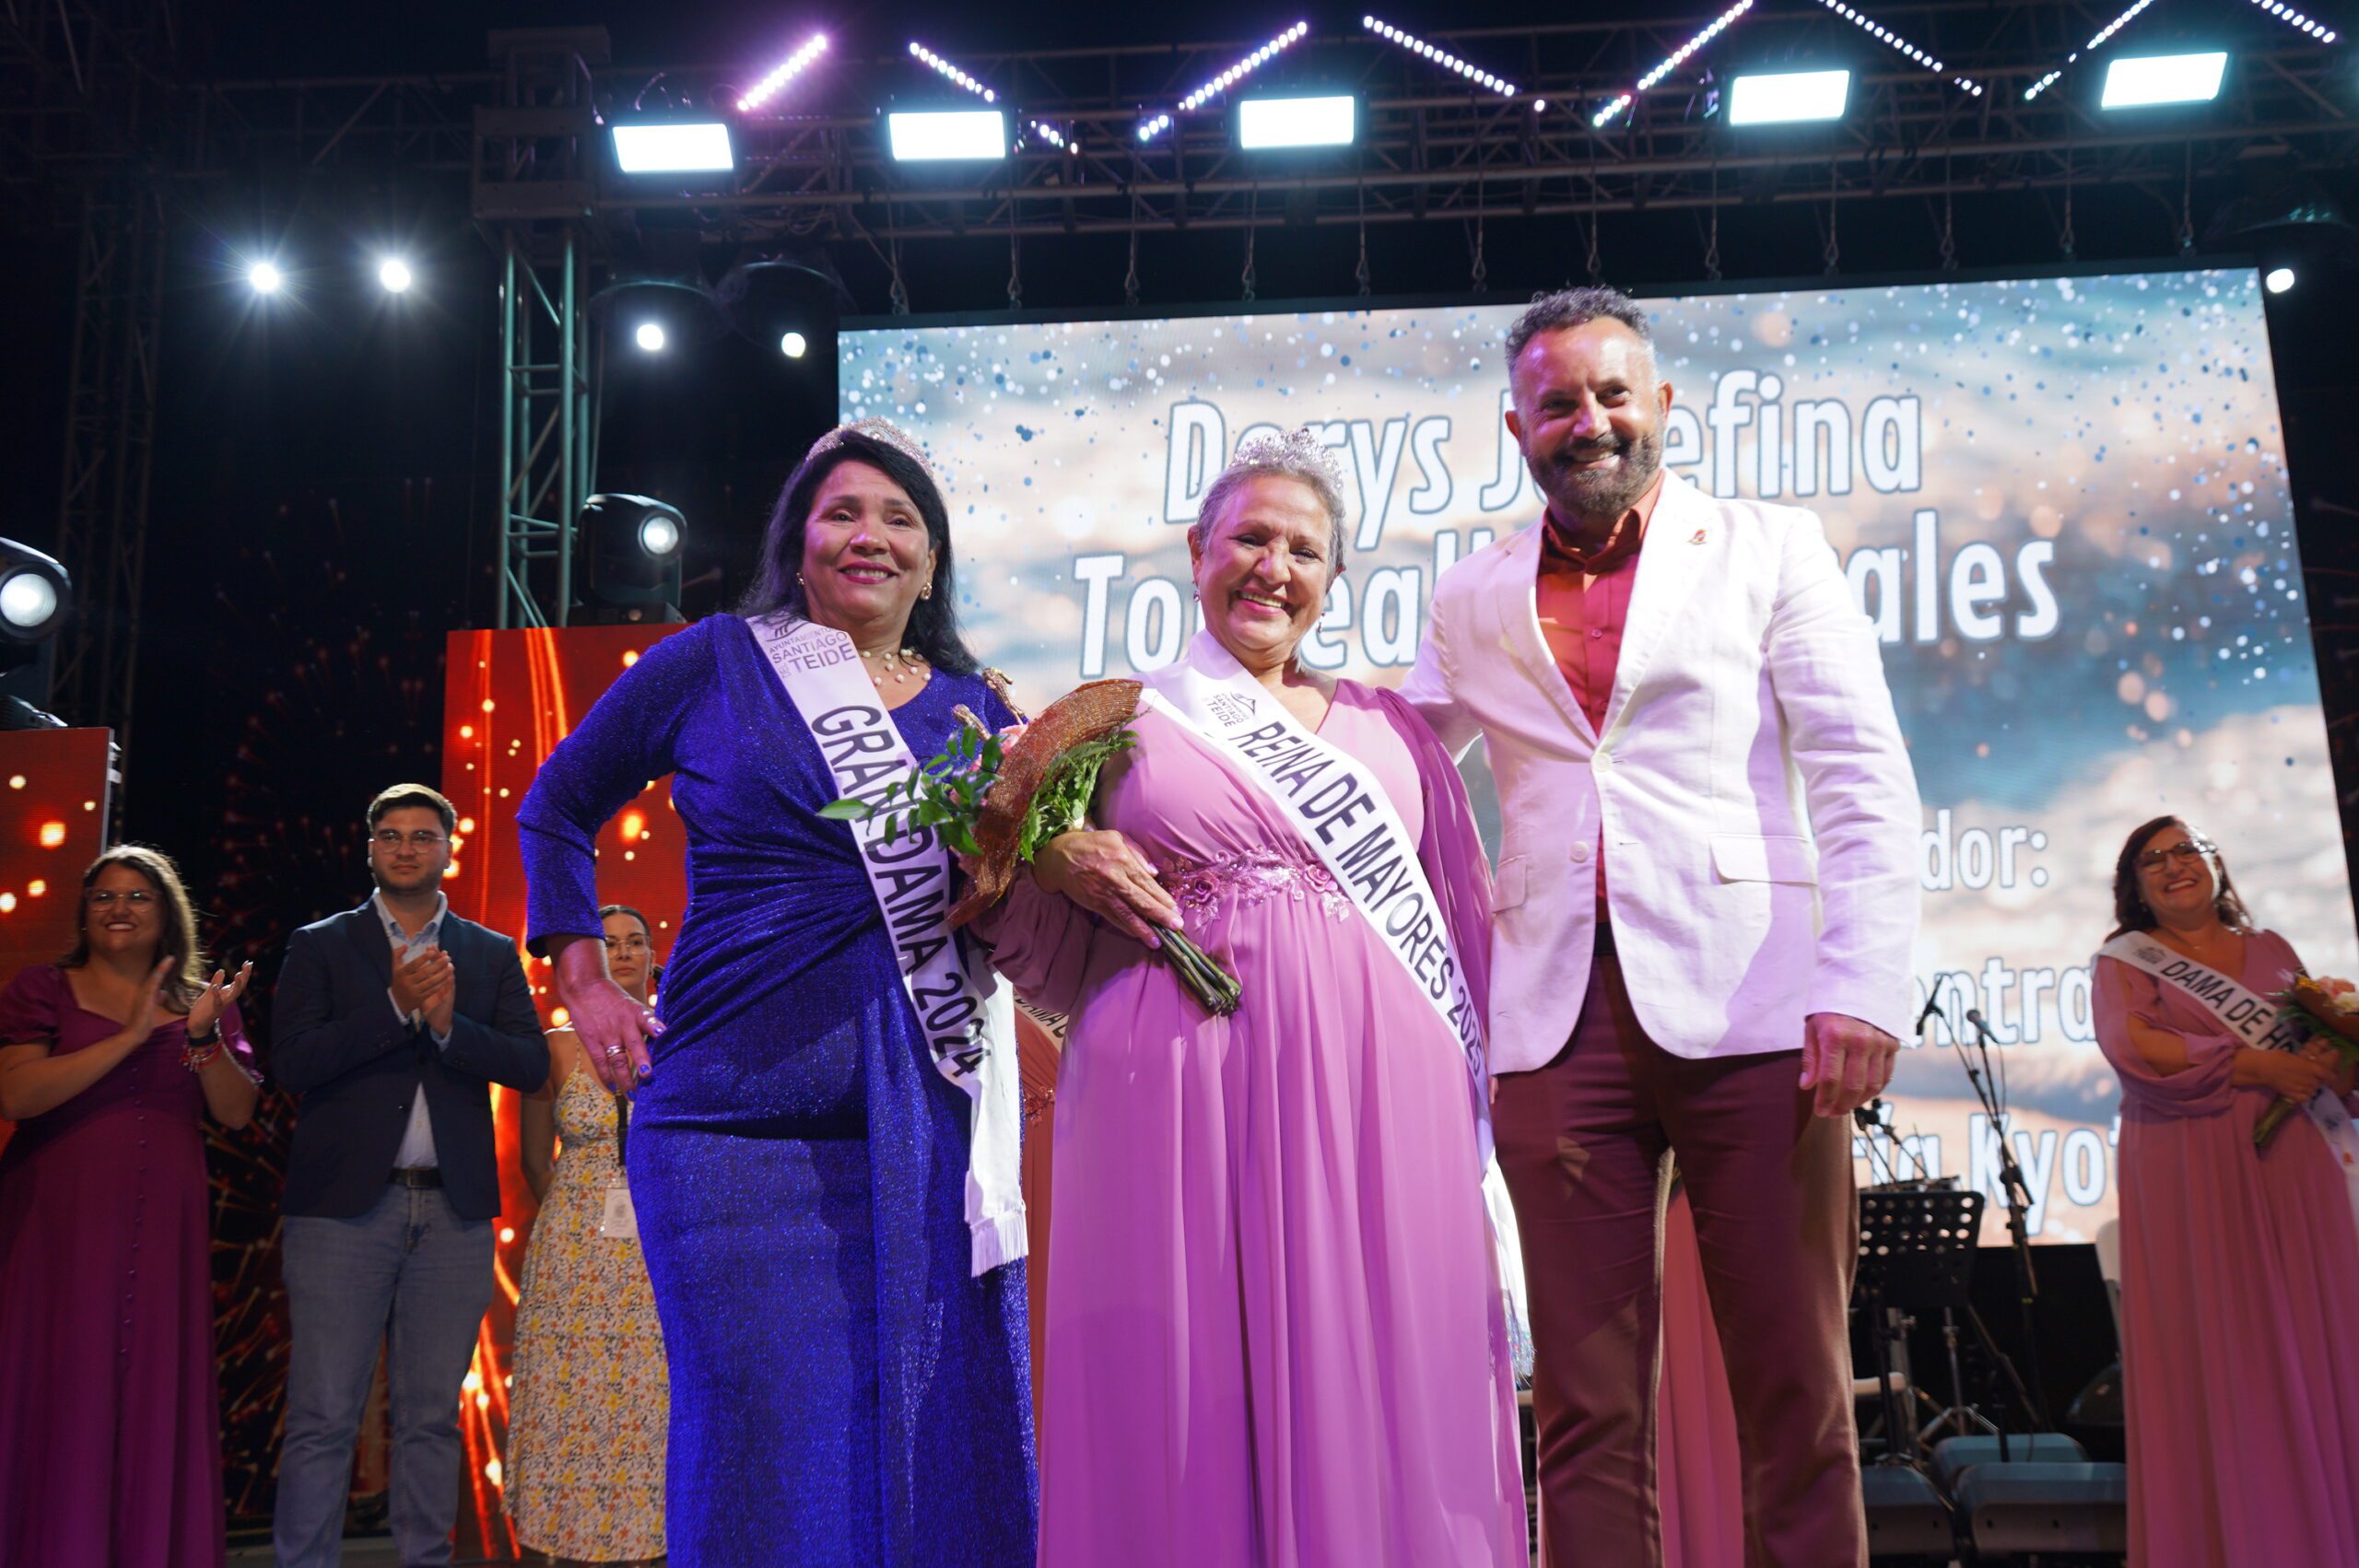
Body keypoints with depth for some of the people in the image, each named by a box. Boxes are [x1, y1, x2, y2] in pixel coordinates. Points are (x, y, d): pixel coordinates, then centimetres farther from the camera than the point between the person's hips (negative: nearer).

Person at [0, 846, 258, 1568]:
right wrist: (132, 1036, -16)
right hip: (62, 1222, -2)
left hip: (165, 1226, 2)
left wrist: (202, 1035, -11)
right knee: (63, 1394, -3)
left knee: (159, 1397, 2)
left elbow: (237, 1112, 4)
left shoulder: (203, 1001, 12)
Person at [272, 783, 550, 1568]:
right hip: (346, 1205, -2)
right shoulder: (321, 945, 7)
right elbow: (292, 1062, -5)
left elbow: (531, 1063, 2)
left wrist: (448, 1024, -13)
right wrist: (396, 1007, -15)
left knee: (432, 1417, 7)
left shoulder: (492, 955, 13)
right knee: (324, 1418, -3)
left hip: (453, 1210, 2)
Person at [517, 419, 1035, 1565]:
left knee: (945, 1433, 4)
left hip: (932, 1120, 2)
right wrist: (584, 983, 8)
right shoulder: (717, 663, 6)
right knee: (759, 1442, 0)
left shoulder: (978, 712, 13)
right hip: (742, 1107, -2)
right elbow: (558, 806, 16)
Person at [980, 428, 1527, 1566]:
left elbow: (1463, 925, 16)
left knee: (1378, 1387, 2)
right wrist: (1057, 863, -8)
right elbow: (1053, 950, 13)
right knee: (1194, 1391, 0)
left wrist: (1473, 1094, 7)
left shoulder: (1388, 727, 15)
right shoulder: (1121, 723, 11)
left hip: (1380, 1100, 2)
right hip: (1185, 1087, -1)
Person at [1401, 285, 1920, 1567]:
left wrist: (1862, 985, -10)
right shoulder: (1472, 600, 17)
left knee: (1795, 1395, 2)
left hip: (1748, 1004, -2)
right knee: (1586, 1409, 4)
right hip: (1557, 1017, 2)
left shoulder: (1770, 549, 10)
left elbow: (1861, 784, 2)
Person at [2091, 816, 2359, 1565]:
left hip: (2290, 1173, 3)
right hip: (2189, 1180, -3)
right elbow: (2131, 1045, -11)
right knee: (2214, 1355, -7)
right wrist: (2262, 1065, -13)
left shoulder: (2271, 951, 19)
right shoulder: (2125, 960, 7)